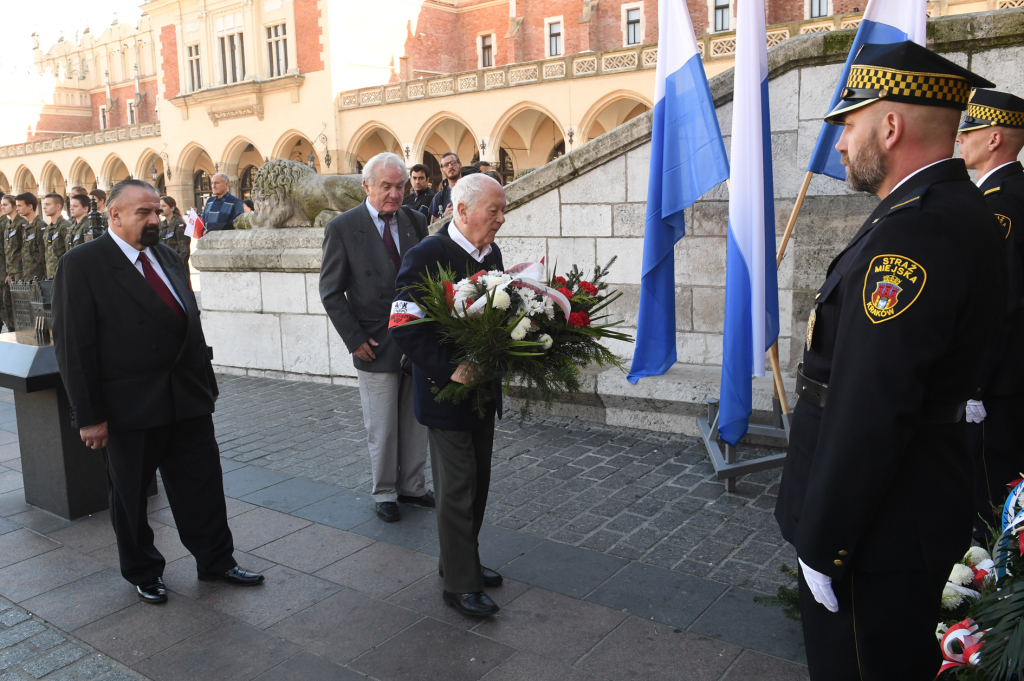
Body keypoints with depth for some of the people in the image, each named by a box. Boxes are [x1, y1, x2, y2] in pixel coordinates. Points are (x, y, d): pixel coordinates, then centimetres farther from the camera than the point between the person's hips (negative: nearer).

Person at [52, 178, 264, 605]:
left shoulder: (168, 258, 11)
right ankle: (142, 572, 32)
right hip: (129, 408, -5)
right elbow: (73, 345, -12)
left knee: (203, 487, 11)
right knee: (130, 495, 13)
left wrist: (207, 385, 14)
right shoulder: (82, 264, -9)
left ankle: (216, 561, 26)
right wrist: (89, 415, -14)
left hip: (188, 401, 5)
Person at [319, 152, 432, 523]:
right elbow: (331, 292, -5)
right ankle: (385, 493, 26)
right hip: (377, 347, -4)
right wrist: (354, 339, -11)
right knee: (382, 429, 8)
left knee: (416, 422, 14)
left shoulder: (415, 221, 3)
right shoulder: (342, 228, -9)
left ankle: (412, 486, 31)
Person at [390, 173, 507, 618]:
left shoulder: (491, 254, 7)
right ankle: (459, 583, 16)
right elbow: (403, 327, -21)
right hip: (446, 391, -7)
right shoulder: (427, 256, -17)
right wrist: (449, 369, -27)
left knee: (477, 483, 17)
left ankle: (459, 560, 35)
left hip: (482, 387, 8)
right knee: (456, 489, 2)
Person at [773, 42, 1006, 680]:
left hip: (876, 530, -10)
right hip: (921, 502, 10)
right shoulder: (961, 210, 8)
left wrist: (821, 543, -19)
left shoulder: (913, 233, -25)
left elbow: (868, 414, -28)